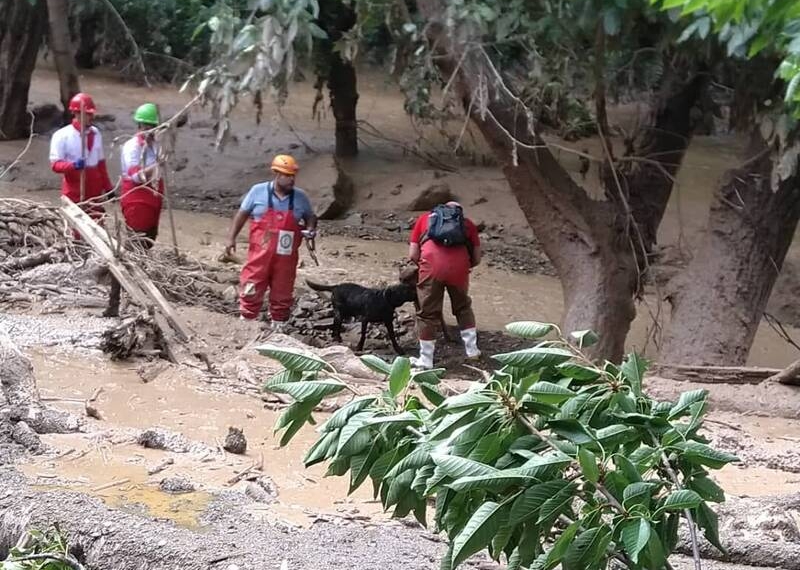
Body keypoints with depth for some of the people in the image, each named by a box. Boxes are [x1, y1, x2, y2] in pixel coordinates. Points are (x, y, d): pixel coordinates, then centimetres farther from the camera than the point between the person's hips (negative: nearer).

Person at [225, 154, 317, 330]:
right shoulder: (258, 191, -5)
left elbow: (310, 217, 17)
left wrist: (310, 229, -4)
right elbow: (242, 214, 3)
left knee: (283, 294, 10)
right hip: (260, 254, -2)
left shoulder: (300, 197, 2)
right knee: (251, 290, -1)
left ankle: (278, 327, 22)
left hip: (286, 257, 2)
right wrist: (231, 238, -2)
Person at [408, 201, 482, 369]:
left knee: (428, 313, 10)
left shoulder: (425, 219, 26)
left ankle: (426, 360, 15)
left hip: (432, 264, -1)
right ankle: (472, 350, 28)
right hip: (459, 267, 1)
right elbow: (476, 259, 20)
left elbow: (413, 255, 18)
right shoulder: (468, 223, 26)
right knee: (463, 308, 25)